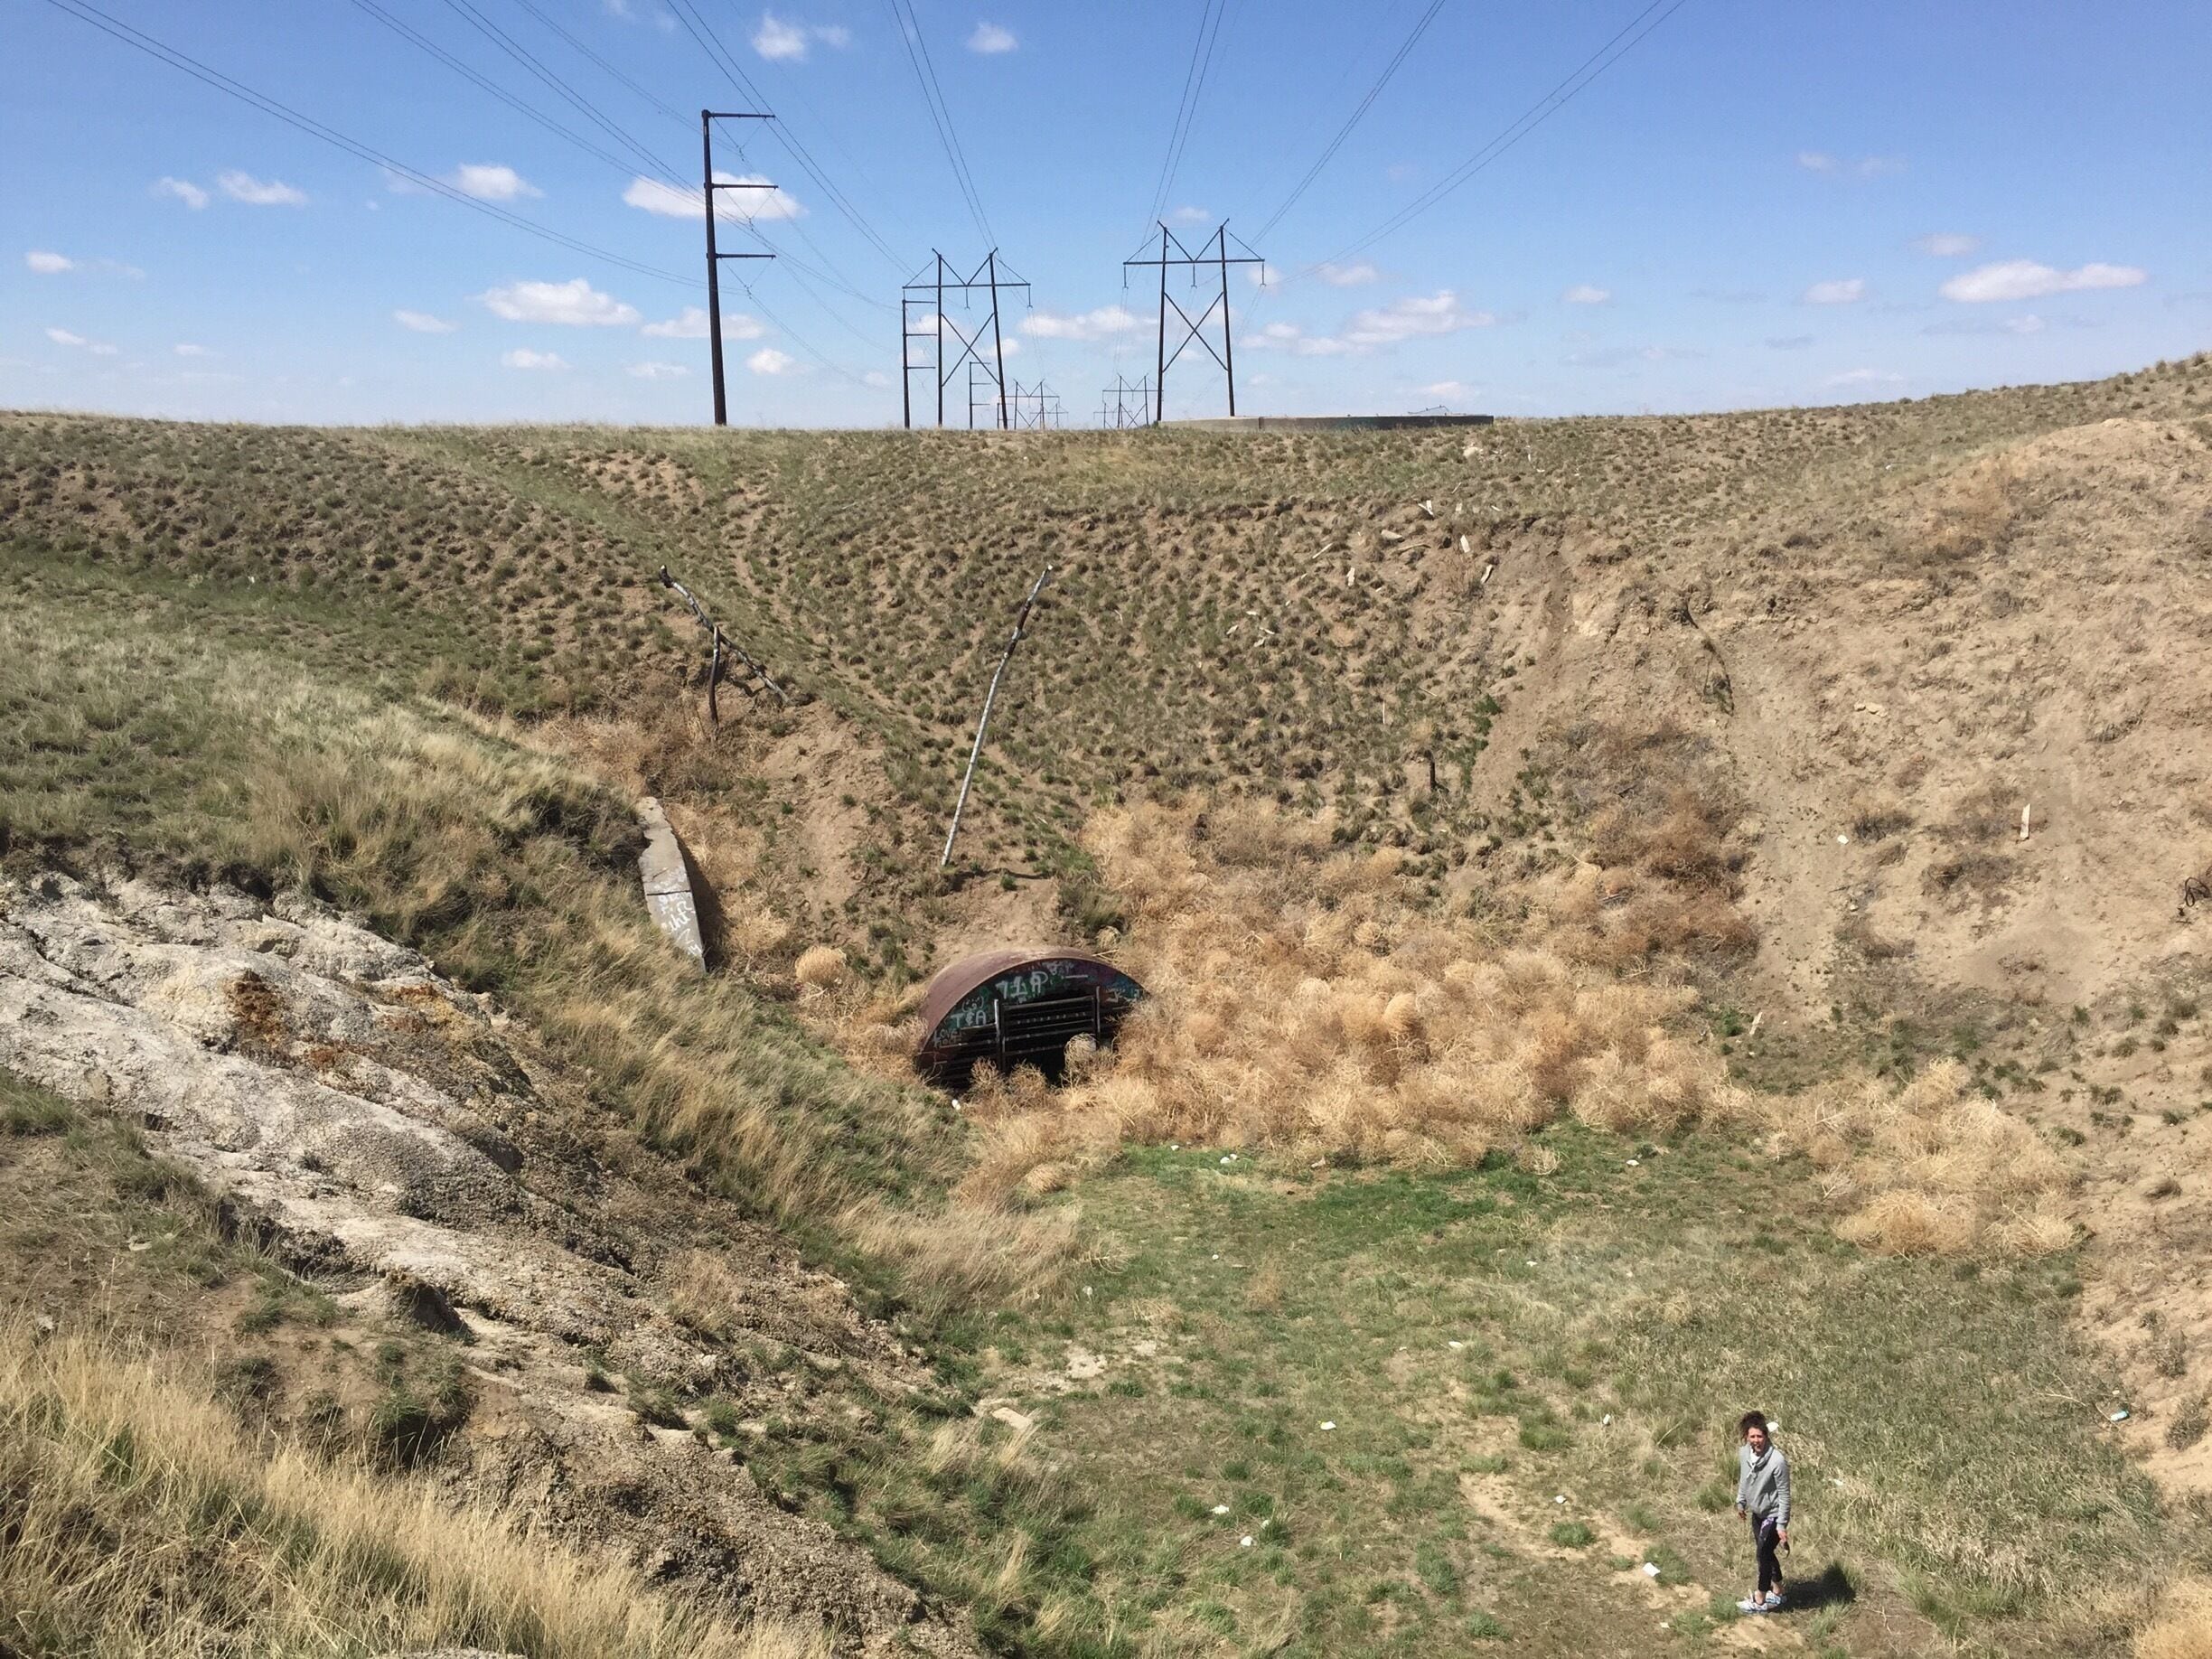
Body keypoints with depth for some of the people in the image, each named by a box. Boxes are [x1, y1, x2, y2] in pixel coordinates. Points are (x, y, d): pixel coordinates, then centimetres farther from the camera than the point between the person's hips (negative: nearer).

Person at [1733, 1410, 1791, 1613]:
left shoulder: (1777, 1461, -29)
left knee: (1763, 1553, 1)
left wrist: (1782, 1525, -19)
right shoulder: (1744, 1453, -10)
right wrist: (1741, 1502, 18)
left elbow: (1784, 1495, -22)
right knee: (1766, 1552, 19)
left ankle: (1760, 1601, 18)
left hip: (1773, 1515, -7)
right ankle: (1777, 1591, 39)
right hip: (1757, 1512, 7)